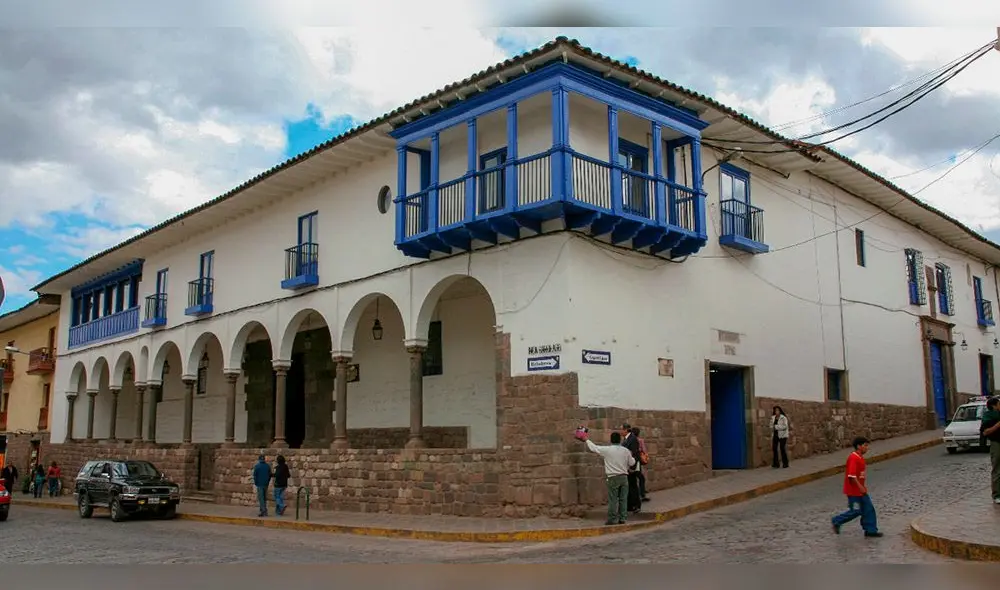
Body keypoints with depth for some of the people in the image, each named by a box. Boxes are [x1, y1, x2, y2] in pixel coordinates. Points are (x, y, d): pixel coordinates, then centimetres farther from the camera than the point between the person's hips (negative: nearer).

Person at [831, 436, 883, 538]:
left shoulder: (860, 457, 8)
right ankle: (837, 521, 16)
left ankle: (870, 530, 18)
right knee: (856, 511, 0)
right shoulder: (853, 458, -23)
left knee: (869, 509, 9)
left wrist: (864, 485, 15)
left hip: (861, 490, 9)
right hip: (853, 491, -9)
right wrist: (861, 487, -23)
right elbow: (851, 476, -28)